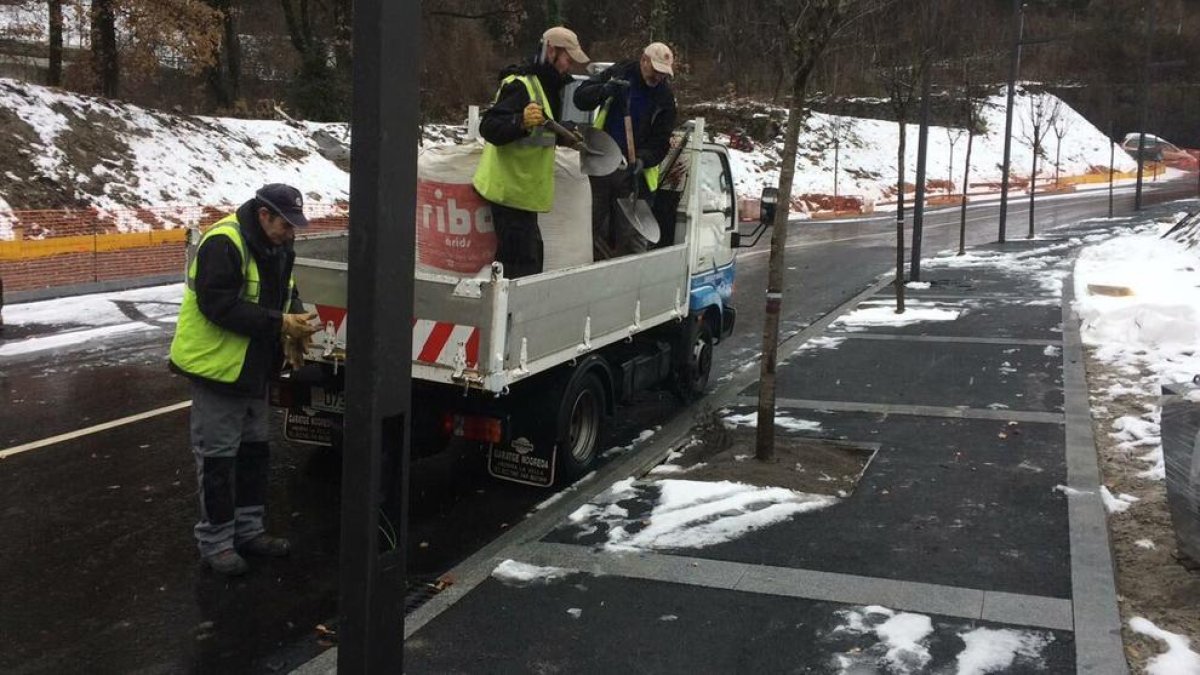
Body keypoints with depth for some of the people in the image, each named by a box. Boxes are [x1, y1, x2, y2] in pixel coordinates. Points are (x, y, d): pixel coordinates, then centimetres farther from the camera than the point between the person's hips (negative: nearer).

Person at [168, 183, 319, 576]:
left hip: (254, 369, 9)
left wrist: (295, 321, -5)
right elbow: (220, 306, -29)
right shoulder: (223, 244, -22)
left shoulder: (277, 248, 6)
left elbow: (285, 293, 17)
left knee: (253, 450, 17)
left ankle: (248, 529, 29)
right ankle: (215, 540, 11)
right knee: (218, 455, -1)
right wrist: (280, 324, -29)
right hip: (217, 367, -9)